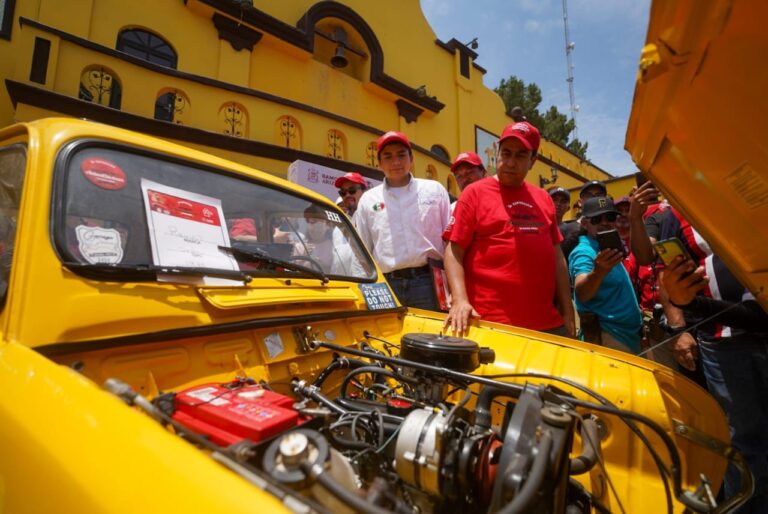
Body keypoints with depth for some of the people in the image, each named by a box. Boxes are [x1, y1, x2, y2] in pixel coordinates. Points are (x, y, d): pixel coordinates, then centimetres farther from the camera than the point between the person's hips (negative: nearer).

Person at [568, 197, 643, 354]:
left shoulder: (608, 249, 10)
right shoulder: (584, 252, -19)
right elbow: (581, 294, -38)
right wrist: (598, 272, -56)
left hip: (630, 334, 10)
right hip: (608, 337, -9)